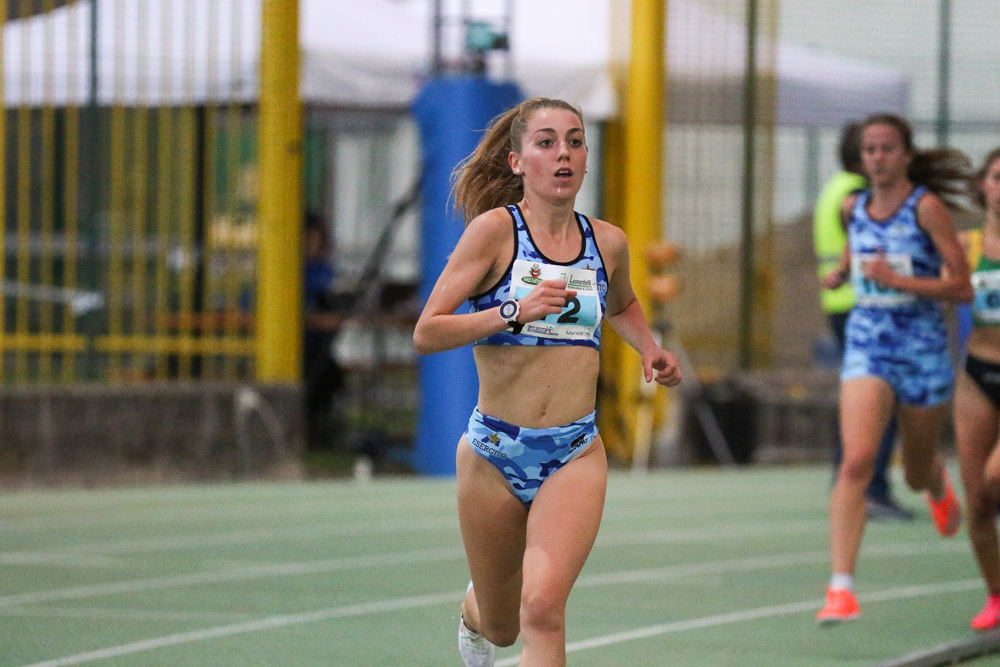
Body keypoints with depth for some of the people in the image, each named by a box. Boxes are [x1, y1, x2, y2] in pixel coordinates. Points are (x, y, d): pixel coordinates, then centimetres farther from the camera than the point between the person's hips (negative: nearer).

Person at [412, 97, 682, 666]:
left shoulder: (607, 242, 5)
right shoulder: (496, 229, -8)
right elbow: (426, 332, -13)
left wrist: (651, 350, 10)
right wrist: (516, 312, -23)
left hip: (576, 454, 1)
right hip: (494, 451, -1)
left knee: (542, 608, -22)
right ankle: (475, 612, 53)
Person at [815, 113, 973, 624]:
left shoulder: (926, 207, -11)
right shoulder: (853, 208, 3)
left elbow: (962, 288, -15)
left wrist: (897, 280, -23)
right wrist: (841, 272, 4)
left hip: (922, 350, -2)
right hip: (867, 347, 2)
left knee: (916, 474, 16)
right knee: (856, 461, -19)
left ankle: (938, 485, 56)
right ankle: (841, 587, -22)